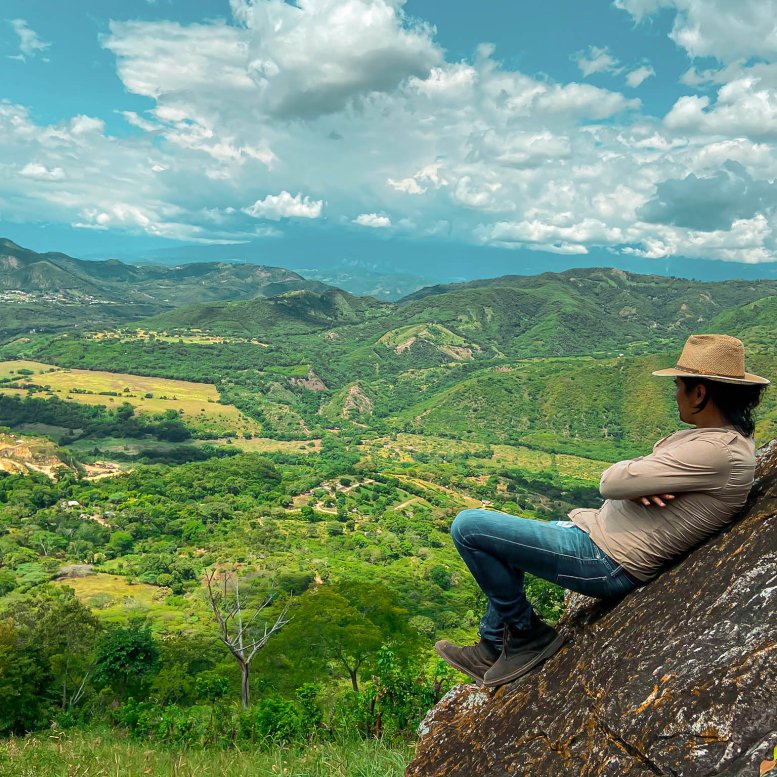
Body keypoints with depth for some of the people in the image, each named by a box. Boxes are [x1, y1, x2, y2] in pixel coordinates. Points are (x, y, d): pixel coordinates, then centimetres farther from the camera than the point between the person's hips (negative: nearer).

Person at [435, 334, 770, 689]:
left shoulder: (715, 451, -25)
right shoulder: (726, 435, 8)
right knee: (501, 543, 25)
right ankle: (491, 650, 31)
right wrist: (635, 486, -13)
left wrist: (629, 475, -2)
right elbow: (620, 480, 10)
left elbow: (611, 481, -24)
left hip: (605, 561, -11)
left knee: (468, 526, -11)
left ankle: (527, 634, 7)